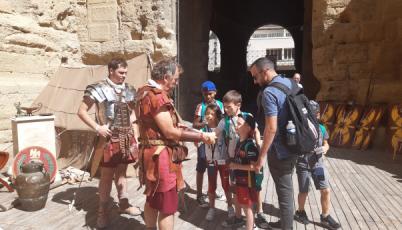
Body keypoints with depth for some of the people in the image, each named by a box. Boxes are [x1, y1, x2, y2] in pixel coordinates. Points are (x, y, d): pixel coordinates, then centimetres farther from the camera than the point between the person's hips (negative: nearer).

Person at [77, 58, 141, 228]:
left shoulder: (129, 89, 6)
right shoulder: (99, 89, -10)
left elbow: (133, 110, 21)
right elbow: (81, 111, -9)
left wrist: (130, 122, 2)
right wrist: (97, 127, -18)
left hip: (127, 137, 5)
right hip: (109, 139, -5)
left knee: (121, 172, 18)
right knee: (107, 175, 4)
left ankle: (124, 204, 32)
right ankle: (103, 211, 19)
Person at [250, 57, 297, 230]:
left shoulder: (269, 92, -21)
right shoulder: (290, 83, 6)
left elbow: (271, 128, -25)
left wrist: (262, 156, -19)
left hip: (279, 150, -9)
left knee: (284, 191, 6)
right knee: (287, 188, 22)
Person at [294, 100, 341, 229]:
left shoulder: (321, 128, -1)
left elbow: (326, 144, 11)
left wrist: (324, 148, -10)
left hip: (318, 164, 4)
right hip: (303, 165, -4)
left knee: (326, 190, 5)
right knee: (303, 192, 9)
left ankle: (325, 217, 24)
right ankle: (300, 212, 36)